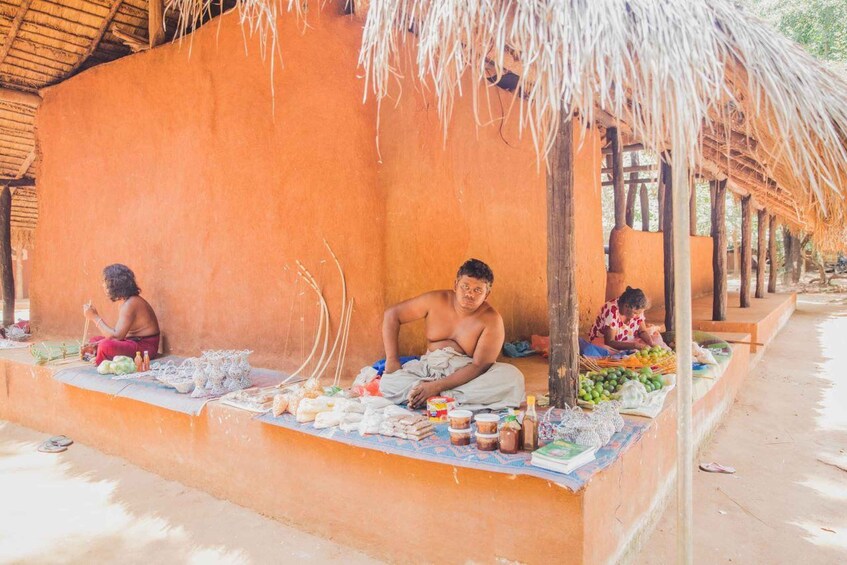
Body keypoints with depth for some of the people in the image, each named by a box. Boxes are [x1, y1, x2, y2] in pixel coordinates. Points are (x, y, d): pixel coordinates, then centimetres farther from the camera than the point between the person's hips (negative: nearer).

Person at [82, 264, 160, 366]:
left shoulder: (130, 304, -21)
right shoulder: (128, 300, 9)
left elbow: (116, 336, -27)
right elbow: (119, 332, 11)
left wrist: (95, 317, -19)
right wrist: (98, 343, 0)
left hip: (144, 347, -10)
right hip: (134, 341, 10)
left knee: (106, 346, -30)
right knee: (95, 340, 20)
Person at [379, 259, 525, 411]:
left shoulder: (491, 320, -15)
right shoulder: (436, 301, -8)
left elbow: (479, 366, -19)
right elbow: (392, 315, -1)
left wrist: (437, 387, -28)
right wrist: (392, 359, -10)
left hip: (468, 374, -1)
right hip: (431, 367, 2)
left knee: (513, 376, -30)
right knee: (388, 381, -23)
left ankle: (440, 397, -29)